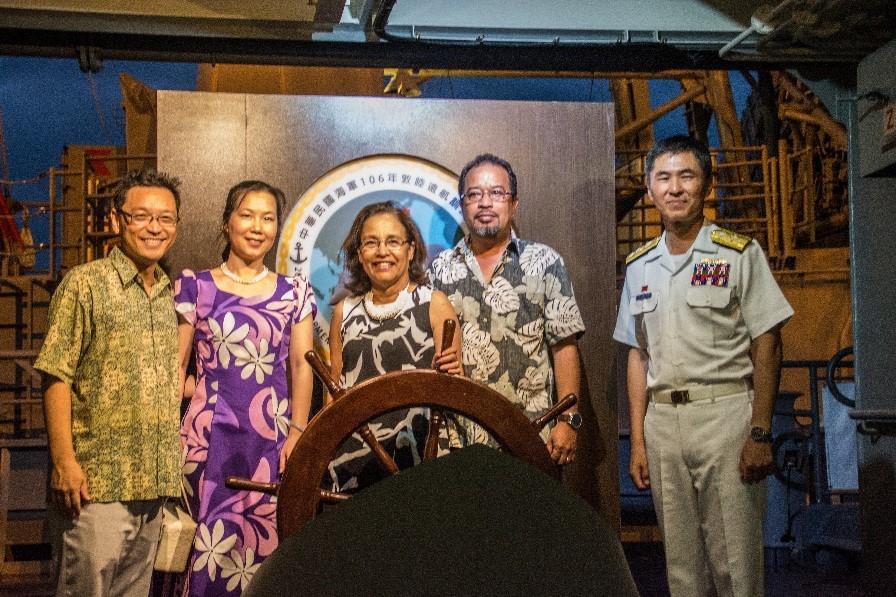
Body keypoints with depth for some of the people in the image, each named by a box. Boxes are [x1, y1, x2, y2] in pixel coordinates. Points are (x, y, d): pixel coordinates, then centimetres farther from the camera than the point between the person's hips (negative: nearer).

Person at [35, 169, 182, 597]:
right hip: (95, 483, -6)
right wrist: (64, 460, -17)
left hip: (153, 485, 6)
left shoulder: (169, 295, 13)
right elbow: (58, 377, -11)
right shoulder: (85, 283, -6)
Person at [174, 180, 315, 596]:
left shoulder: (294, 292, 10)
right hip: (210, 436, -1)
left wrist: (297, 432, -3)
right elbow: (175, 364, 3)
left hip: (272, 437, 2)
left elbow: (301, 364, 6)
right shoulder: (195, 285, 5)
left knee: (265, 542, 2)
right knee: (210, 543, -3)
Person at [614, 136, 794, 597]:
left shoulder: (739, 253, -1)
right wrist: (637, 441, 9)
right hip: (662, 420, 4)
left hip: (725, 415, -4)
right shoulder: (640, 266, 13)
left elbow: (767, 346, -4)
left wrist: (761, 434, -12)